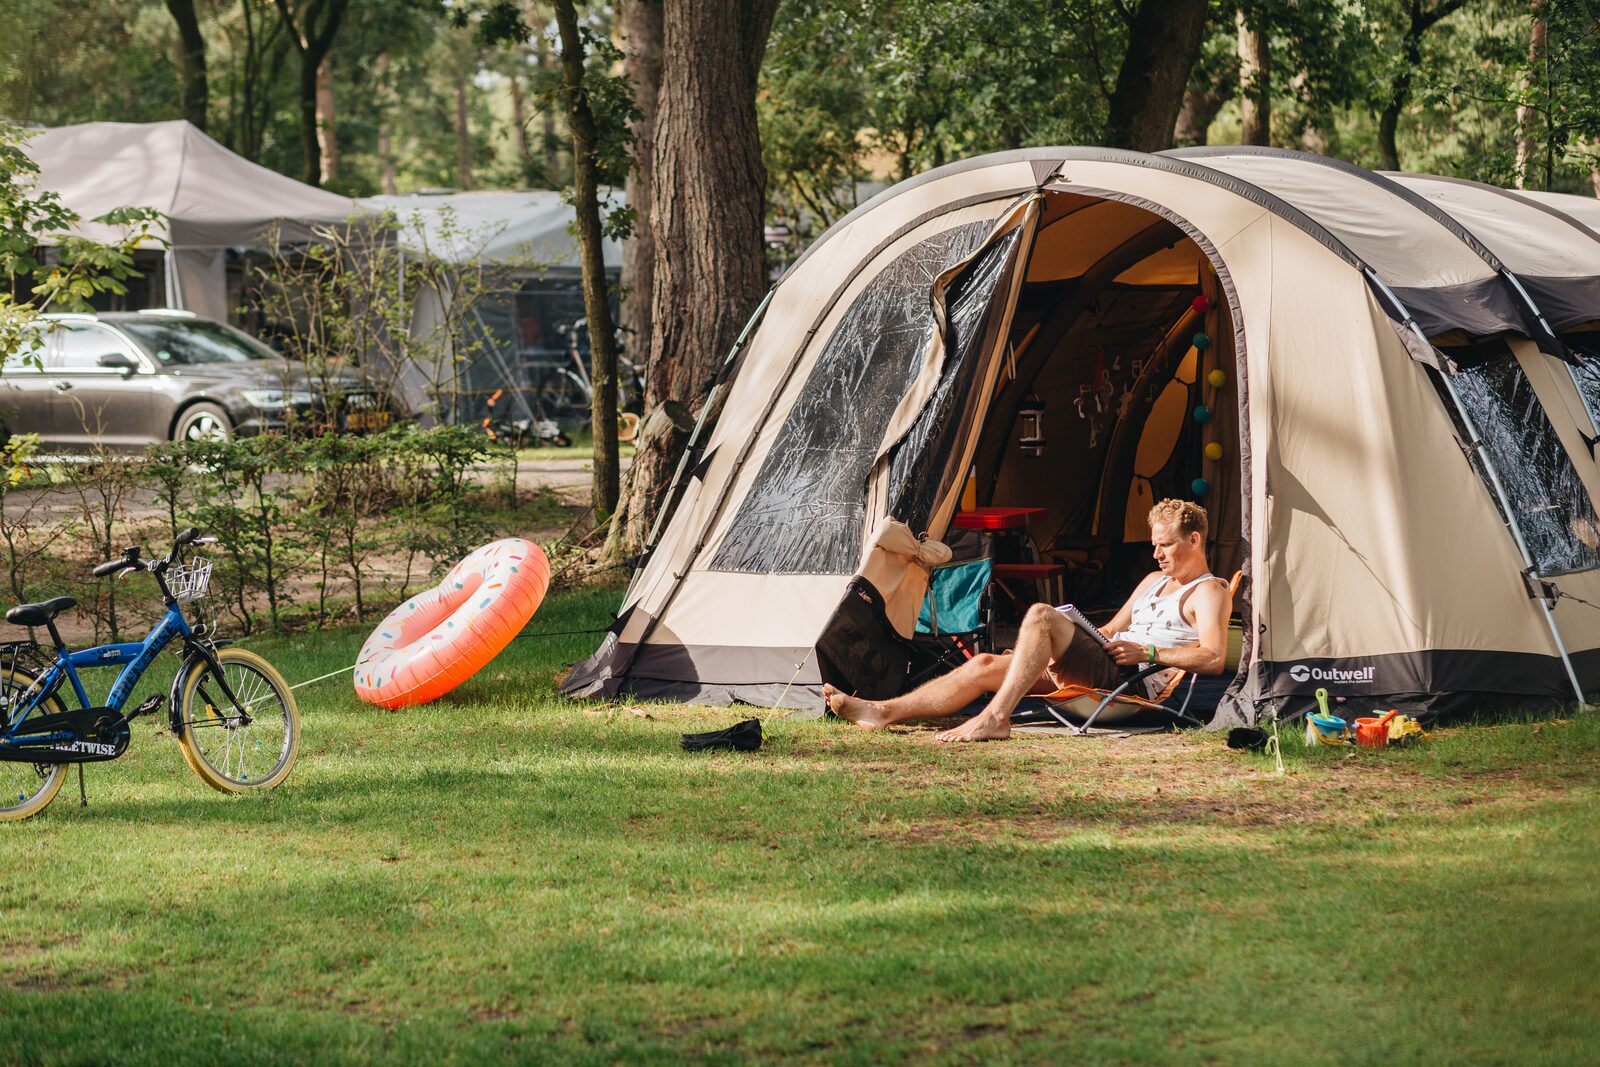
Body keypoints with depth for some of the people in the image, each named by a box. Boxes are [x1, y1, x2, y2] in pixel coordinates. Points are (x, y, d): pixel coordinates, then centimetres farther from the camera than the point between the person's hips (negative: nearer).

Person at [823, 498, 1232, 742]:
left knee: (1041, 616, -28)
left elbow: (1213, 659, -13)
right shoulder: (1155, 580, 30)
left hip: (1133, 680, -9)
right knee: (985, 666, -3)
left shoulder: (1209, 592, 2)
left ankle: (995, 718, -35)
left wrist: (1147, 652, -15)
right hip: (1100, 669, 9)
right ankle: (883, 712, -13)